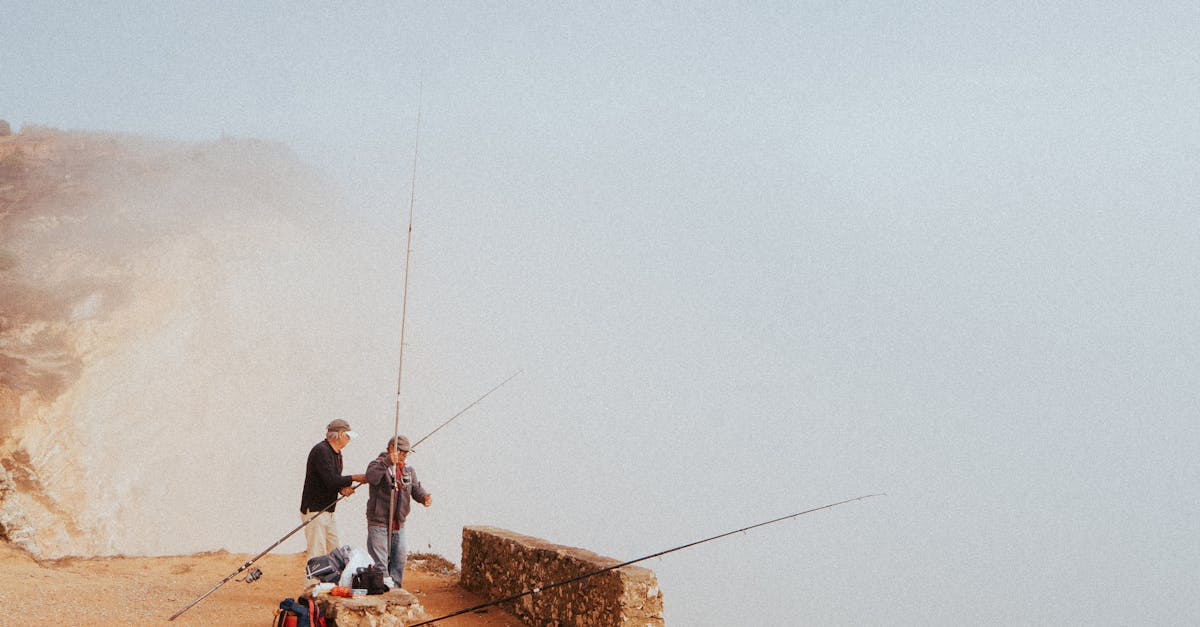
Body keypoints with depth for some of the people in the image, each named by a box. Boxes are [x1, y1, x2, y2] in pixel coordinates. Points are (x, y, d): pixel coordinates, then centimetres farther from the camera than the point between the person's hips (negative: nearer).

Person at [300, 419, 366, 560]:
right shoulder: (321, 450, -17)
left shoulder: (336, 453, 14)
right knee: (317, 555, -11)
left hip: (327, 510, 10)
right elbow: (330, 480, -25)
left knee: (334, 552, 10)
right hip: (314, 510, -10)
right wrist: (354, 478, -14)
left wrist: (342, 488, -5)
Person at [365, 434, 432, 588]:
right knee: (379, 563, -8)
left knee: (399, 561, 11)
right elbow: (371, 476, -29)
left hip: (399, 525, 7)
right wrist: (387, 462, -44)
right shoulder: (379, 465, -6)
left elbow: (416, 489, 5)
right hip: (378, 524, -7)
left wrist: (424, 497, -19)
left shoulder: (408, 471, 15)